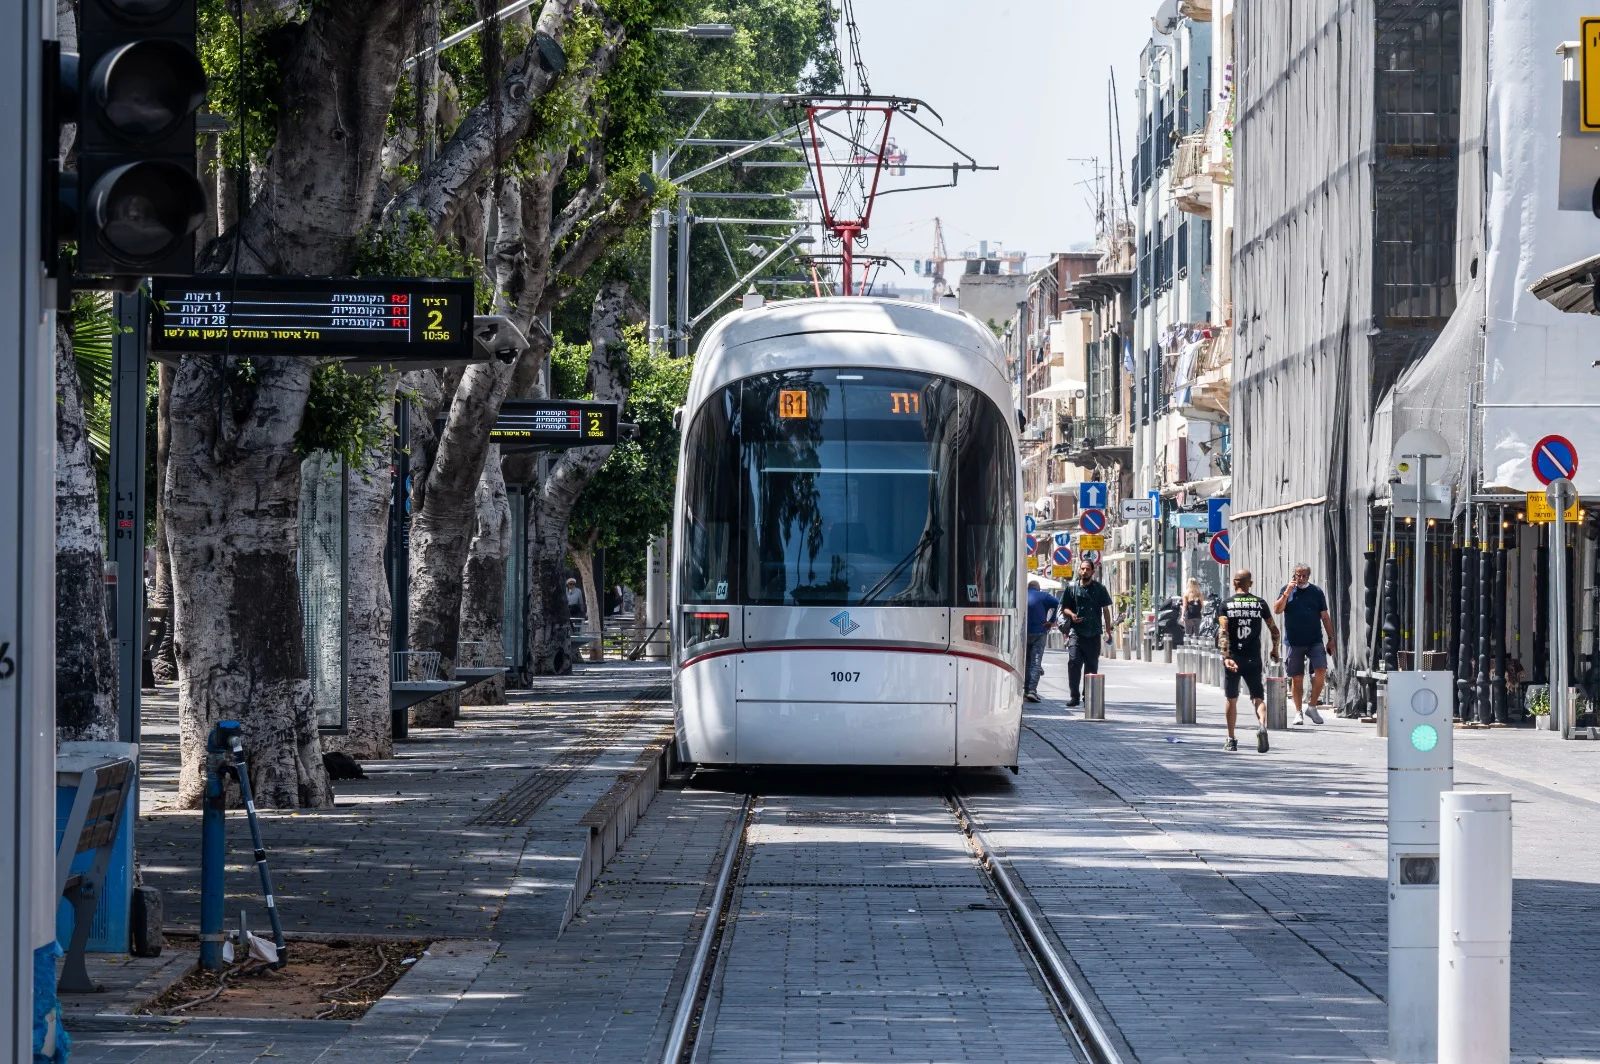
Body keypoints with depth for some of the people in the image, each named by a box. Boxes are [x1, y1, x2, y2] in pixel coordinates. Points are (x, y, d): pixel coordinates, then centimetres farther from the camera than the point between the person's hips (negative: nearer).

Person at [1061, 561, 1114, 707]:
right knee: (1074, 662, -14)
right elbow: (1064, 607, 13)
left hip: (1094, 633, 1)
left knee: (1092, 665, 6)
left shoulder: (1099, 588, 7)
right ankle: (1074, 696, -10)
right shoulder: (1071, 588, 7)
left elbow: (1106, 610, 10)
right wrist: (1071, 614, -10)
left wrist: (1108, 630, 5)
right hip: (1076, 632, -1)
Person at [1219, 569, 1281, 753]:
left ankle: (1231, 740, 17)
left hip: (1233, 657, -1)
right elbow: (1274, 629, 7)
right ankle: (1262, 725, -25)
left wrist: (1226, 656, -19)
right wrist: (1275, 649, 24)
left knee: (1232, 700, 12)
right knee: (1258, 698, 5)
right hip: (1253, 658, 1)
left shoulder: (1226, 605, -2)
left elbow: (1223, 632, -13)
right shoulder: (1260, 603, 3)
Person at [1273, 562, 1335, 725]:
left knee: (1321, 671, -14)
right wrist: (1287, 593, -16)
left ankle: (1312, 707, 1)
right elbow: (1277, 610, -6)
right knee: (1297, 678, 3)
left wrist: (1331, 639, 8)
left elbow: (1325, 617, 11)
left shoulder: (1316, 592, 7)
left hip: (1315, 641, 0)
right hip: (1294, 642, 0)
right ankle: (1298, 712, 14)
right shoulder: (1287, 590, 5)